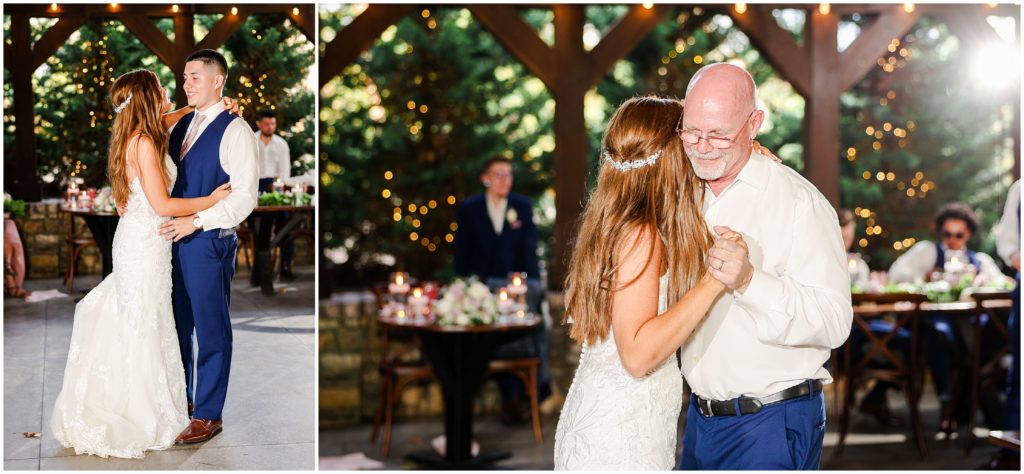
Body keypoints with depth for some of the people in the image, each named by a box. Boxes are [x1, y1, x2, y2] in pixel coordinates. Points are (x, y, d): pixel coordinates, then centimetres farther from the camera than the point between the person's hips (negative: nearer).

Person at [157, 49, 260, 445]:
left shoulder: (234, 131, -12)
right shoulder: (182, 124, 12)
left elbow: (244, 197, -18)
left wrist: (196, 221, -23)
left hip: (209, 241, -7)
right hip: (177, 235, 7)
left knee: (210, 328, 4)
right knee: (179, 321, 17)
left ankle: (208, 415, 16)